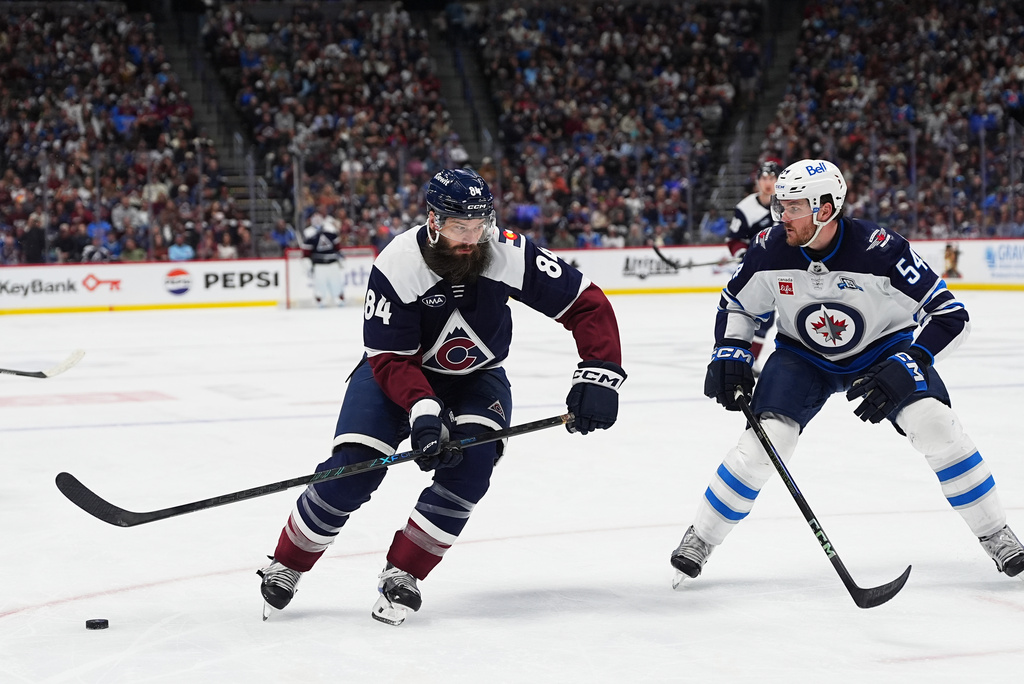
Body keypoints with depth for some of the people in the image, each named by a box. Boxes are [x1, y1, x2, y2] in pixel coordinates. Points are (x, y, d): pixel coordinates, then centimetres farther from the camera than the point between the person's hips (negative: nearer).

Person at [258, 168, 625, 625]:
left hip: (476, 378, 2)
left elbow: (587, 304, -18)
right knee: (353, 469, -17)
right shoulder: (396, 266, -28)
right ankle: (285, 568, 5)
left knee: (471, 462, -24)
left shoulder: (511, 255, -24)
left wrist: (598, 375, -29)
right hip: (399, 372, -2)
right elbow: (390, 360, -25)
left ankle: (401, 575, -10)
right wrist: (422, 409, -40)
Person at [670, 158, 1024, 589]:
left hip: (882, 348, -2)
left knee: (936, 427, -20)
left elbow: (950, 315, -27)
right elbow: (736, 306, 0)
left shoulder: (878, 250, -31)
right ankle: (700, 538, 1)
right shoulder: (770, 250, -21)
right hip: (803, 355, 2)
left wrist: (905, 366, -36)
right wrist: (729, 356, -16)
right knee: (765, 440, -17)